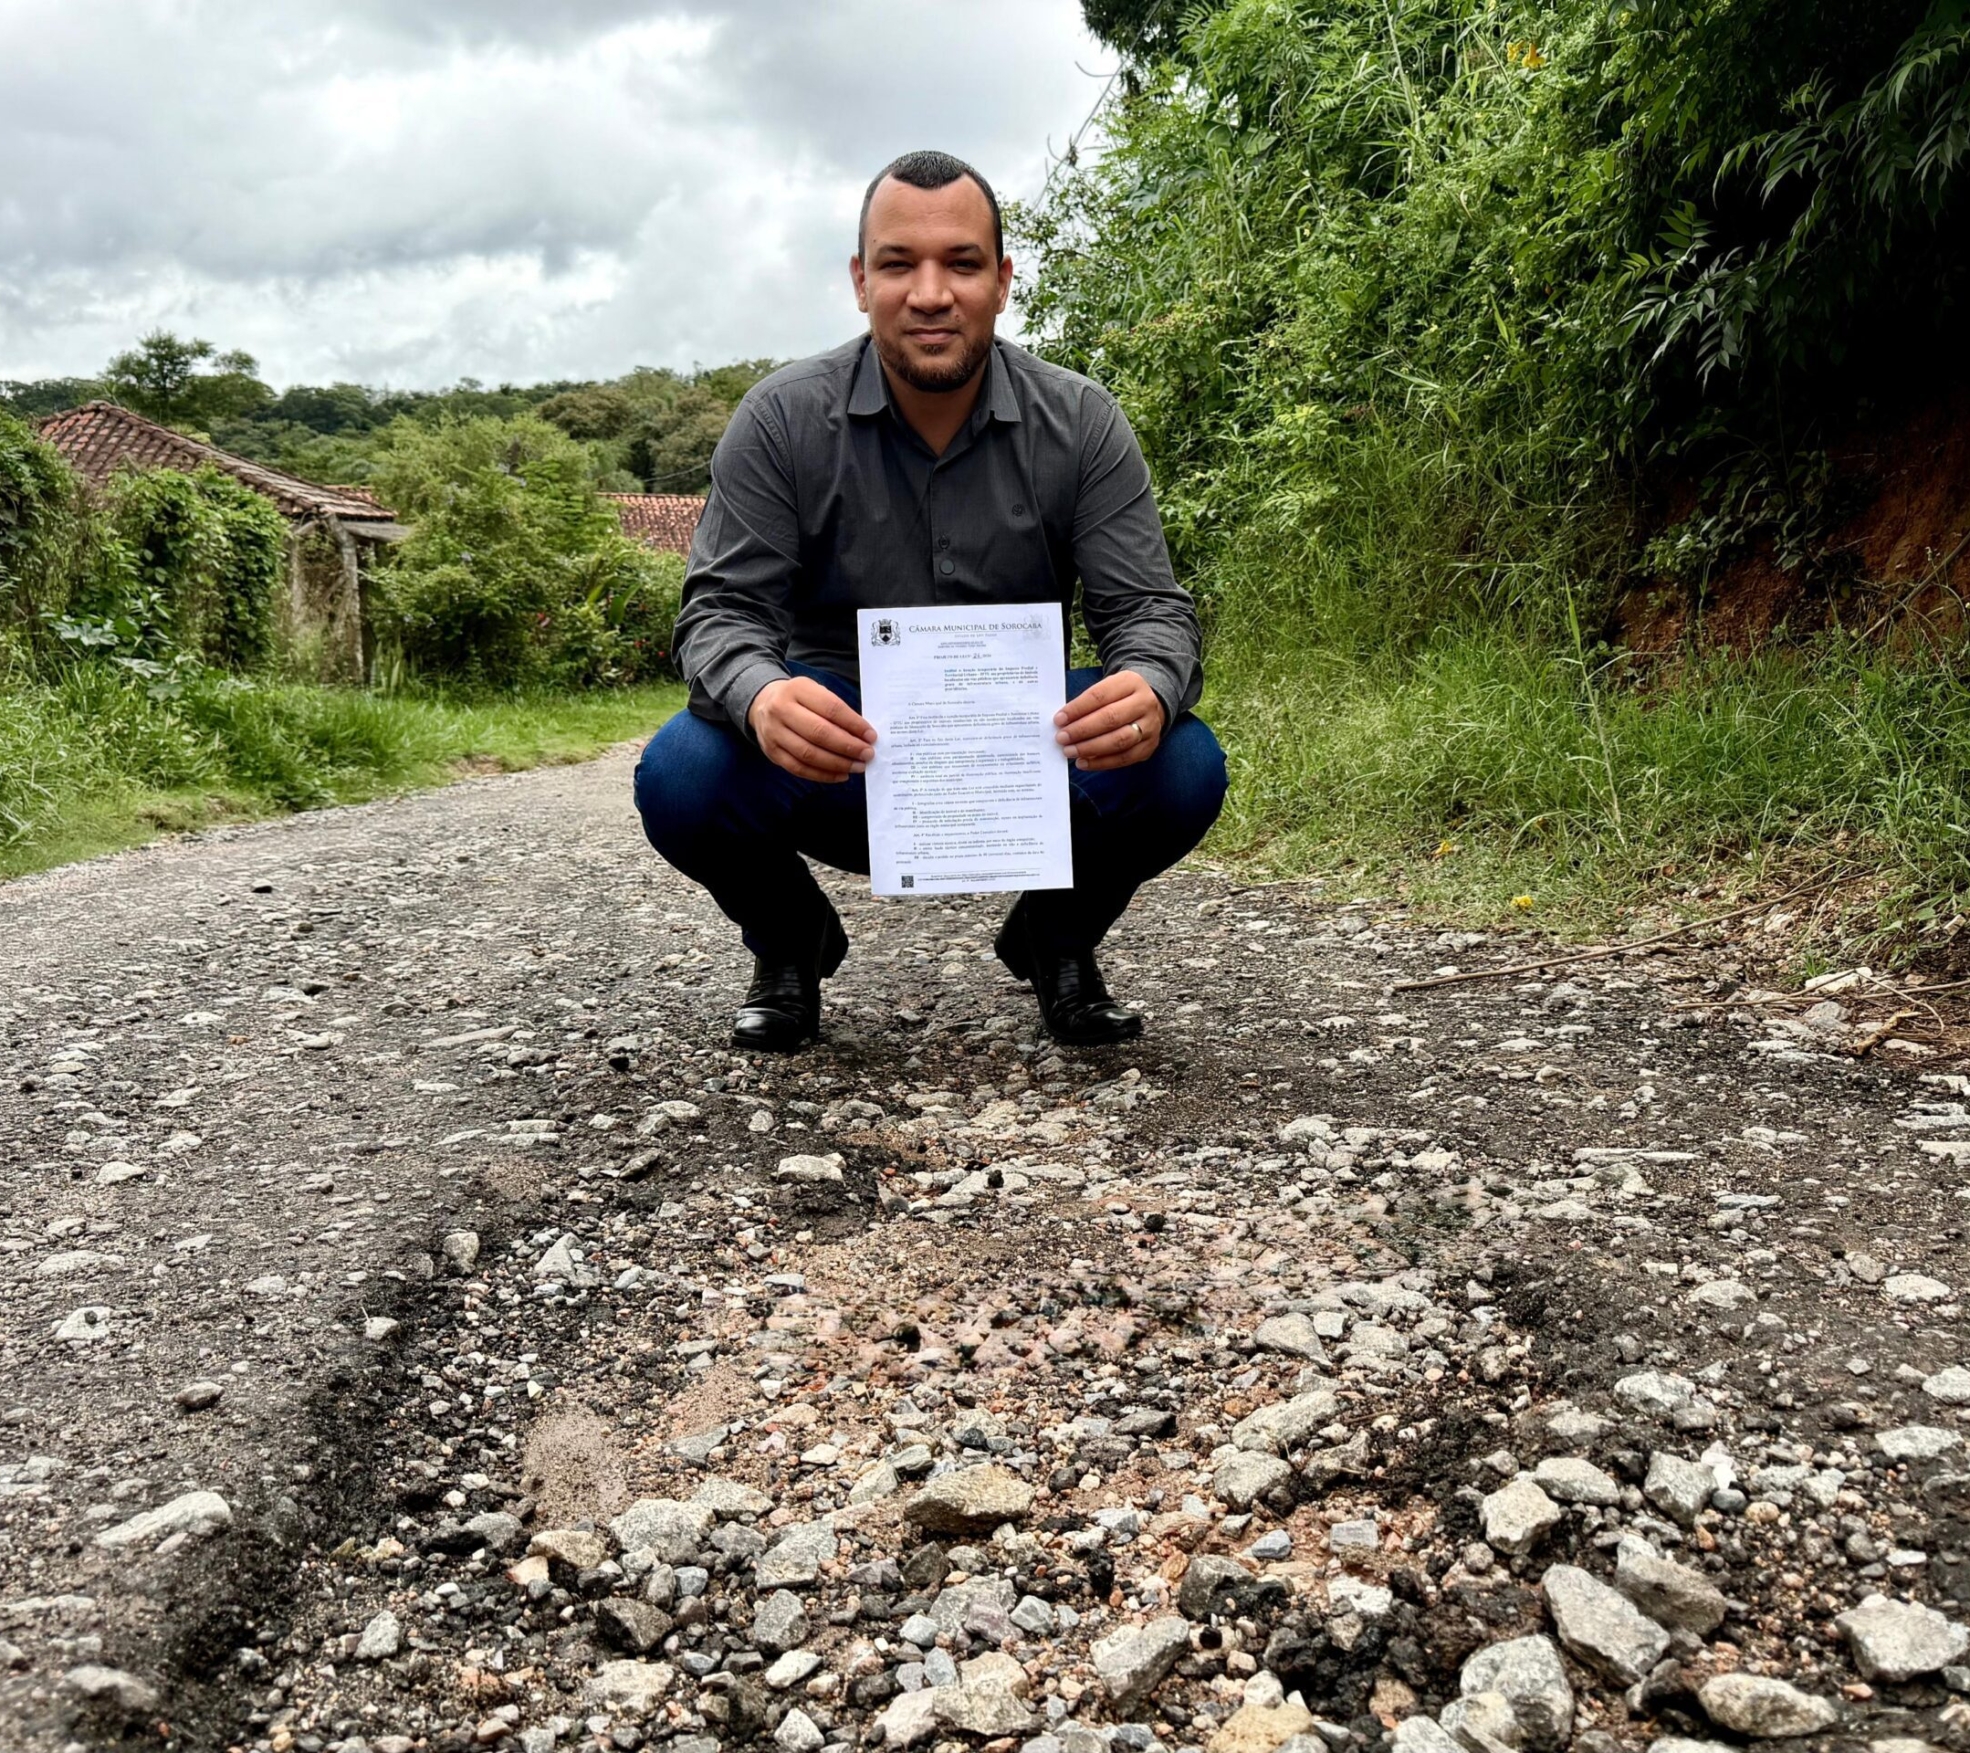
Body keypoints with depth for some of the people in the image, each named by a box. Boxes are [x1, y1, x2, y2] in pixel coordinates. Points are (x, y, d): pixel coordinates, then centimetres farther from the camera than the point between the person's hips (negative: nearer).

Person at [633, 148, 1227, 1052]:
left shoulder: (1079, 424, -7)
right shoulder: (782, 420, -9)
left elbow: (1148, 608, -9)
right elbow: (722, 610, -13)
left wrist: (1150, 691, -36)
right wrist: (761, 698, -39)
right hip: (836, 757, 0)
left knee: (1182, 769, -28)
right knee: (681, 776, -30)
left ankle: (1057, 938, 7)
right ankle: (789, 938, 7)